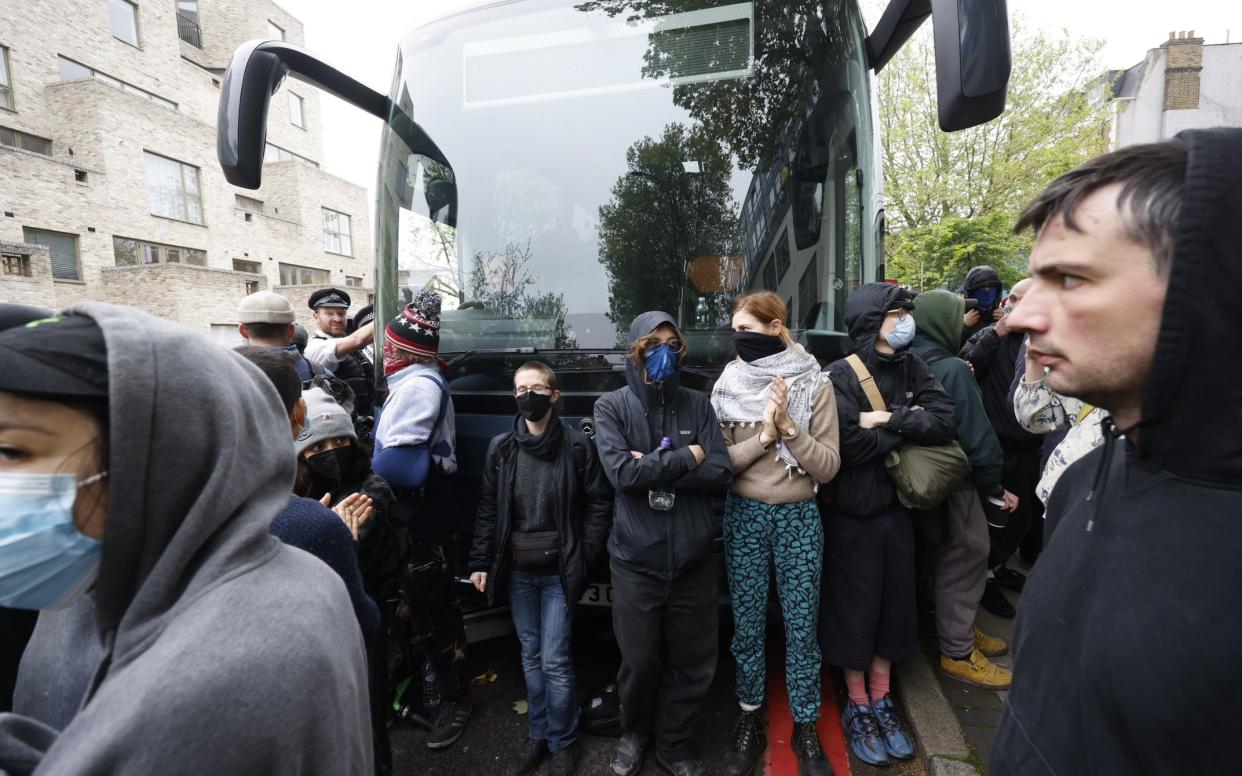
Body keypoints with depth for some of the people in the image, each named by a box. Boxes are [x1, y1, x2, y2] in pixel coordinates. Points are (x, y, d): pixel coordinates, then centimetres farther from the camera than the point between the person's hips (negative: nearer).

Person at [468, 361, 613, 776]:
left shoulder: (577, 445, -10)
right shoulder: (501, 447, 0)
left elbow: (599, 504, -5)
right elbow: (488, 509, 5)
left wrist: (582, 558, -9)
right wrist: (480, 562, 3)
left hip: (559, 571, -3)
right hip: (516, 570, 3)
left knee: (554, 661, 4)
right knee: (531, 656, 17)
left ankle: (562, 741, 29)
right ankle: (537, 734, 38)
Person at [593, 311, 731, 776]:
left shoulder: (697, 406, 3)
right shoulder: (611, 407, -3)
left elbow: (721, 473, -7)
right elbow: (622, 473, -18)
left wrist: (652, 467, -15)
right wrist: (686, 457, -13)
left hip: (694, 558, 2)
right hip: (636, 560, -2)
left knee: (693, 664, 15)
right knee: (640, 661, 15)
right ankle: (635, 732, 46)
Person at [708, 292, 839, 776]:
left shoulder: (815, 383, -4)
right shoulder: (728, 384, -1)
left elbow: (828, 466, -6)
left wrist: (789, 427, -20)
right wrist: (763, 436, -17)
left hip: (798, 516, -1)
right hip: (743, 515, 1)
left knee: (802, 626, 9)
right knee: (747, 623, 12)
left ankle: (806, 729, 31)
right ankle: (750, 720, 32)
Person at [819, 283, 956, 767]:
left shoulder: (910, 369, 3)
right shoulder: (840, 375, -14)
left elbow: (946, 421, -8)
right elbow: (852, 445, -24)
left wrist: (888, 420, -19)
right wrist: (909, 423, -13)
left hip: (896, 508, 5)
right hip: (851, 513, -5)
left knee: (894, 604, 15)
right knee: (854, 608, 8)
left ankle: (882, 702, 35)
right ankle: (858, 708, 30)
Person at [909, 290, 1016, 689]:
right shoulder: (952, 370, -21)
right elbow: (976, 435, -20)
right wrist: (996, 486, -8)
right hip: (955, 484, -8)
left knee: (949, 557, 22)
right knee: (965, 559, 6)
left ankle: (961, 629, 40)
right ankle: (958, 653, 20)